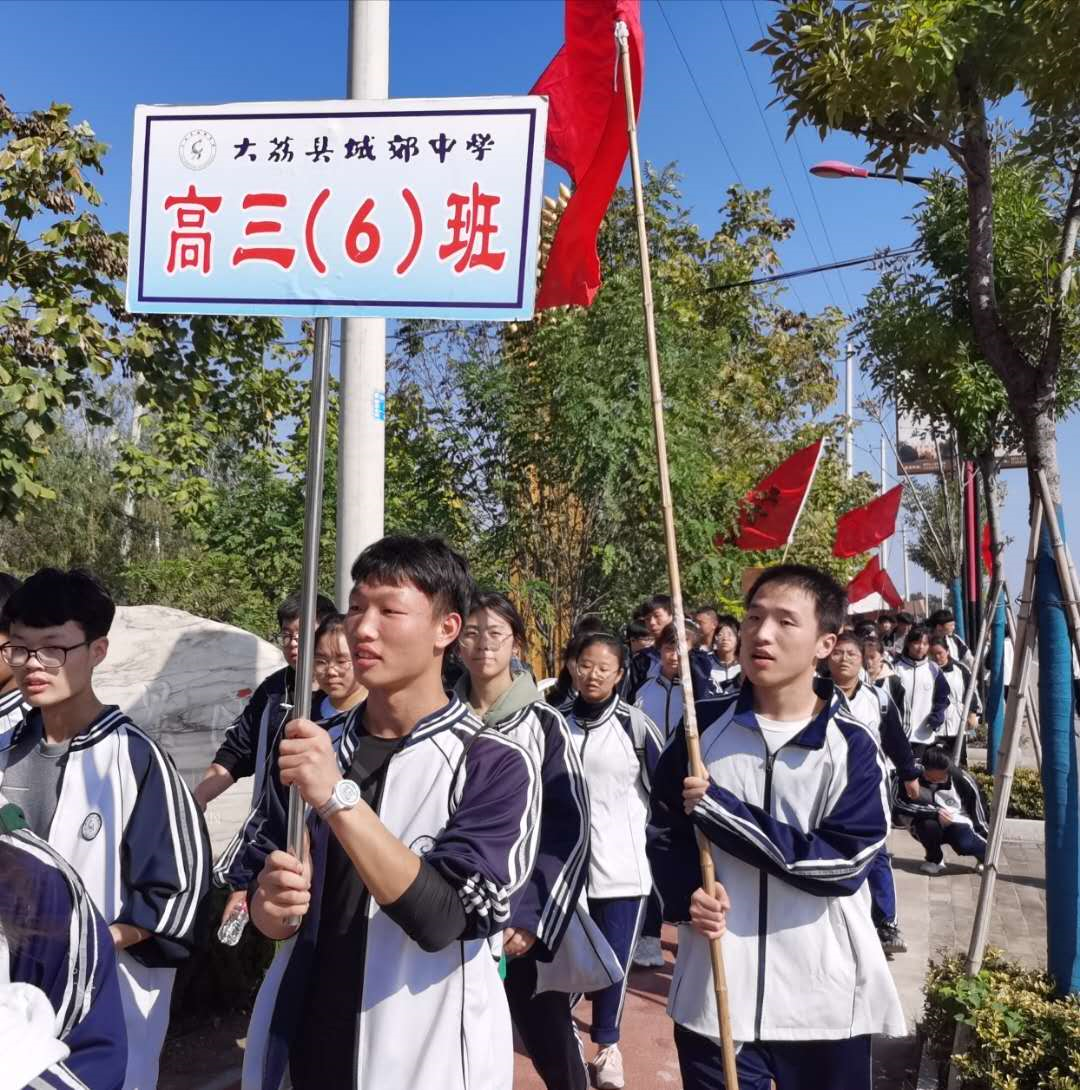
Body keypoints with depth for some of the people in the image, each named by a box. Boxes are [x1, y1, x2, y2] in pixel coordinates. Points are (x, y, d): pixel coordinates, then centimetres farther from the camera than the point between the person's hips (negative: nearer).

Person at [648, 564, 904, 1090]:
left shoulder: (852, 747, -7)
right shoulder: (704, 727, 1)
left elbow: (842, 863, -17)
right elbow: (664, 830, 10)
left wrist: (717, 809, -19)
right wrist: (686, 897, -10)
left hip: (825, 1002, -1)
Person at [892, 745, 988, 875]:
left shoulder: (962, 779, -21)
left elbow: (978, 808, -10)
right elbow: (898, 803, -28)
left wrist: (987, 839, -7)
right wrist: (935, 812, -32)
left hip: (956, 823, 0)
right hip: (927, 827, 0)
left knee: (965, 844, -31)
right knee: (929, 824, -33)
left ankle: (984, 855, 8)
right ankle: (934, 859, 0)